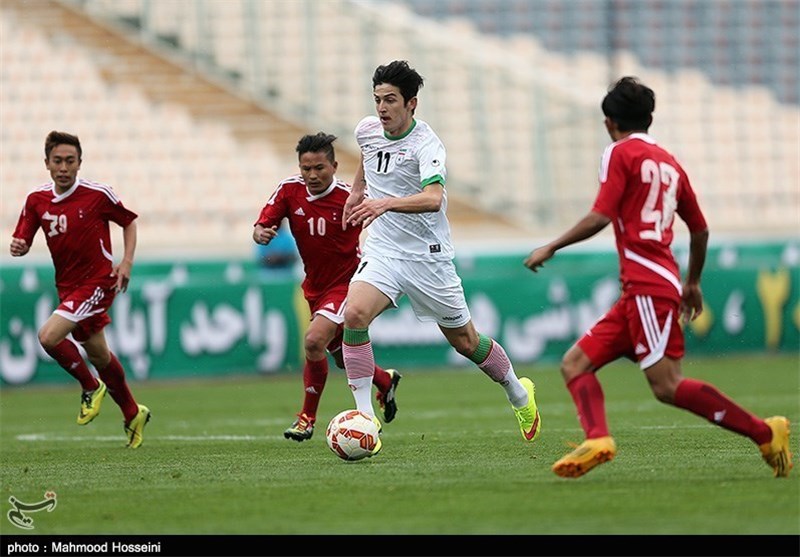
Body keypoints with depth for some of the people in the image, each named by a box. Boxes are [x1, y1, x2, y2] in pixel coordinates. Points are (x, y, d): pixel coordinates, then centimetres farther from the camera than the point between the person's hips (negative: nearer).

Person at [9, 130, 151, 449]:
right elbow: (23, 241, 4)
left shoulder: (98, 194, -13)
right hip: (68, 287, 6)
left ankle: (91, 387, 1)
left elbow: (129, 221, 2)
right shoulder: (37, 200, -1)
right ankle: (133, 415, 36)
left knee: (49, 336, -23)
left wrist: (127, 262, -9)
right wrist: (18, 247, -20)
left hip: (98, 282, -6)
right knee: (98, 355, 17)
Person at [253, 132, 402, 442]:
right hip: (315, 286, 6)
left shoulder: (349, 197, -20)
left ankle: (308, 417, -10)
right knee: (343, 360, 17)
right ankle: (385, 381, 48)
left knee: (314, 340, -25)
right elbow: (262, 225, -10)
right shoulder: (290, 190, -9)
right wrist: (260, 233, -34)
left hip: (346, 282, -6)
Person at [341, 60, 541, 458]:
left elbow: (433, 199, -41)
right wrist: (358, 189, 27)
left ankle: (518, 394, 39)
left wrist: (385, 203, -55)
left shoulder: (427, 146, -22)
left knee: (464, 340, 9)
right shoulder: (368, 130, -1)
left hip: (428, 256, -4)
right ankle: (365, 418, -20)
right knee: (355, 314, -24)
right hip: (381, 251, 4)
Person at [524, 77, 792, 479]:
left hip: (648, 286, -9)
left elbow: (600, 217, -13)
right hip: (638, 293, 9)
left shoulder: (620, 154, -2)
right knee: (575, 363, 5)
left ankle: (765, 432, -13)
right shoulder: (670, 163, 20)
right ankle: (597, 439, -18)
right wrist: (693, 284, 39)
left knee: (667, 386, -15)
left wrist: (551, 248, -3)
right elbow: (700, 229, 26)